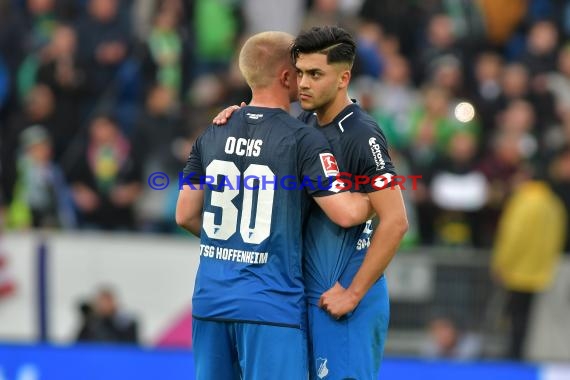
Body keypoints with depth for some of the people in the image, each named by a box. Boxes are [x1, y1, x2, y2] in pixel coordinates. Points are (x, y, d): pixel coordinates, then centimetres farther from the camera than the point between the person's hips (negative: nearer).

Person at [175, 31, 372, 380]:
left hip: (210, 298, 6)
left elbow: (185, 215, 12)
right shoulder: (304, 140, -10)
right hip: (270, 306, -6)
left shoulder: (212, 135, 8)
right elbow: (345, 213, -15)